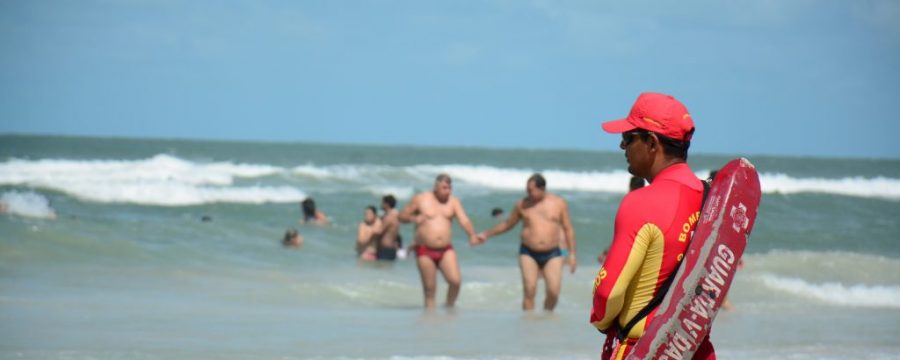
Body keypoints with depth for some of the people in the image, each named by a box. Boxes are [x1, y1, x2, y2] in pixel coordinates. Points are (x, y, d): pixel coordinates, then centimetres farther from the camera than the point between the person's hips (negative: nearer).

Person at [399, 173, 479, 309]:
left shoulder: (453, 201, 5)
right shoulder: (420, 199, 1)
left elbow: (464, 220, -7)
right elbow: (402, 216, 7)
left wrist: (472, 235, -25)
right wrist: (413, 218, -15)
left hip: (446, 250, 2)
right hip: (425, 250, -2)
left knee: (455, 280, -14)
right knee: (429, 289, -2)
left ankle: (449, 306, 9)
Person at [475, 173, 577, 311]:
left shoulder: (559, 203, 3)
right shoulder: (522, 204, 5)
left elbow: (568, 230, 7)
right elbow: (507, 224, 18)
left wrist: (572, 254, 1)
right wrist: (487, 234, 16)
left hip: (552, 255, 0)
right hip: (529, 253, 1)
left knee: (553, 292, -11)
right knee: (529, 291, -13)